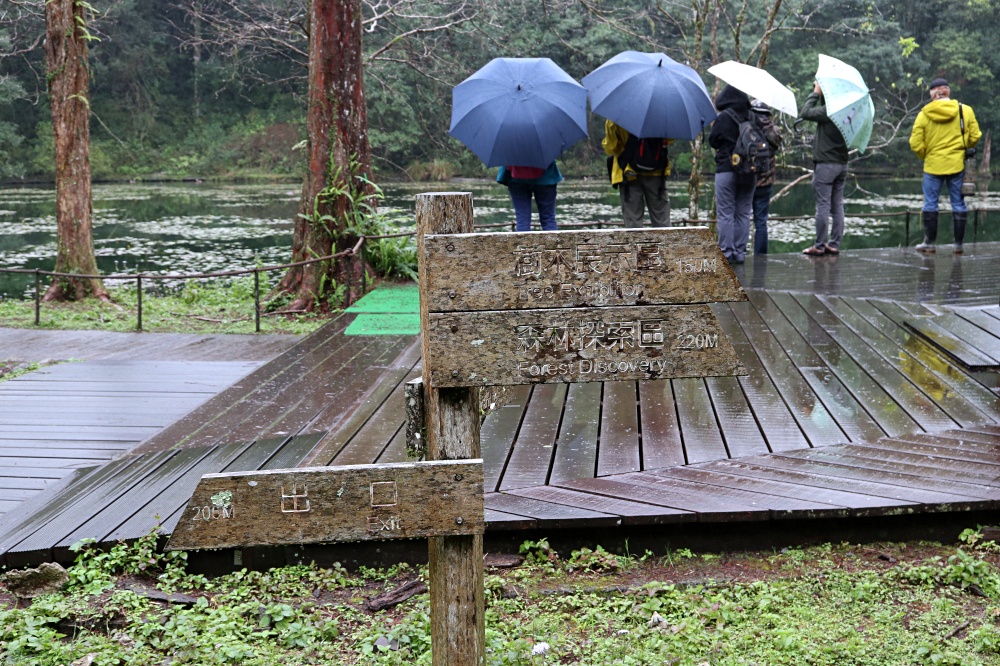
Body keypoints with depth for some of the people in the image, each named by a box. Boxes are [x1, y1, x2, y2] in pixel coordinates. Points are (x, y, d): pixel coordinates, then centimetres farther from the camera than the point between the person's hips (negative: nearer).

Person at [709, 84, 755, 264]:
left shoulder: (723, 118, -10)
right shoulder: (751, 118, 2)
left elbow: (712, 141, -3)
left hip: (726, 170, -4)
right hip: (749, 173, 5)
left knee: (725, 214, 1)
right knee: (743, 213, 10)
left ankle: (727, 252, -2)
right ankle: (740, 251, 11)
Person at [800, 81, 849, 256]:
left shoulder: (828, 110, -17)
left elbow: (805, 113, -15)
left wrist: (816, 93, -6)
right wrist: (818, 94, 12)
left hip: (825, 164, -8)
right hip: (842, 163, 8)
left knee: (823, 205, -5)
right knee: (837, 205, 9)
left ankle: (819, 246, -2)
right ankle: (834, 244, 13)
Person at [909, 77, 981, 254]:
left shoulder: (924, 114, -5)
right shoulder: (965, 110, -3)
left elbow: (916, 144, -6)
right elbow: (974, 137, 1)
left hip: (933, 165, -1)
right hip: (957, 165, 1)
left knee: (930, 204, 9)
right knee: (959, 205, 8)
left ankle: (929, 243, 12)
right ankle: (959, 245, 11)